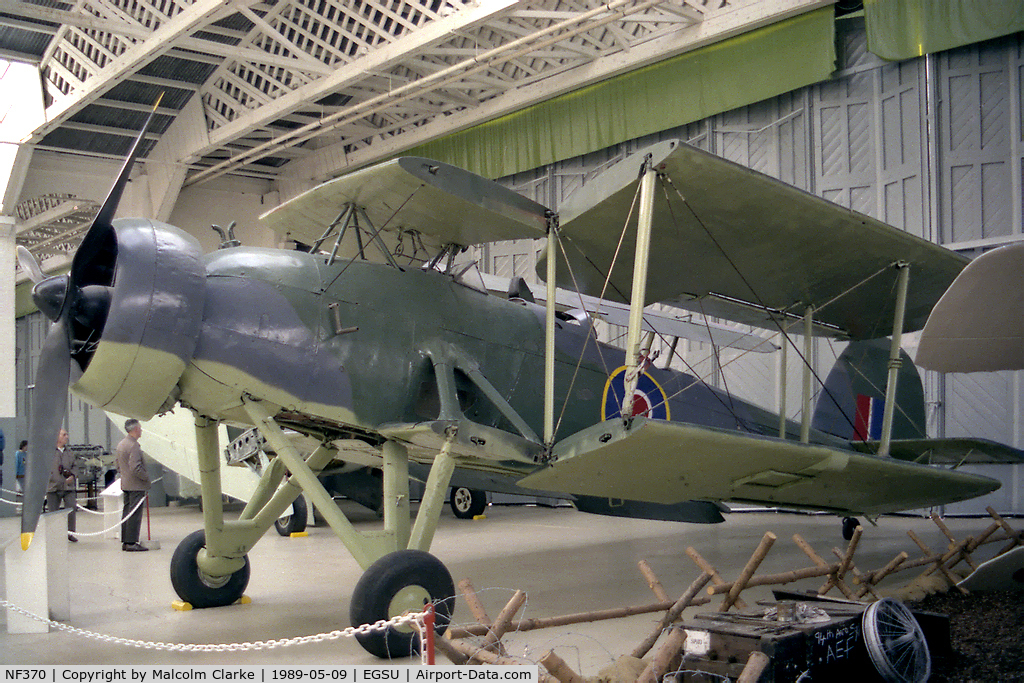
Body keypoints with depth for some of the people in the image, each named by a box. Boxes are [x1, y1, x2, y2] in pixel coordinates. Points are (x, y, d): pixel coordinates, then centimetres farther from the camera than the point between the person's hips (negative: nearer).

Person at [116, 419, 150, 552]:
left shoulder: (121, 444, 13)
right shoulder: (134, 446, -18)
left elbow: (119, 465, 21)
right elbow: (135, 468, -24)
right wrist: (147, 477, -13)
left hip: (125, 484, 10)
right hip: (136, 486, -10)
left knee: (127, 513, 13)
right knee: (135, 514, -6)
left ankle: (125, 542, 17)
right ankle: (131, 543, -5)